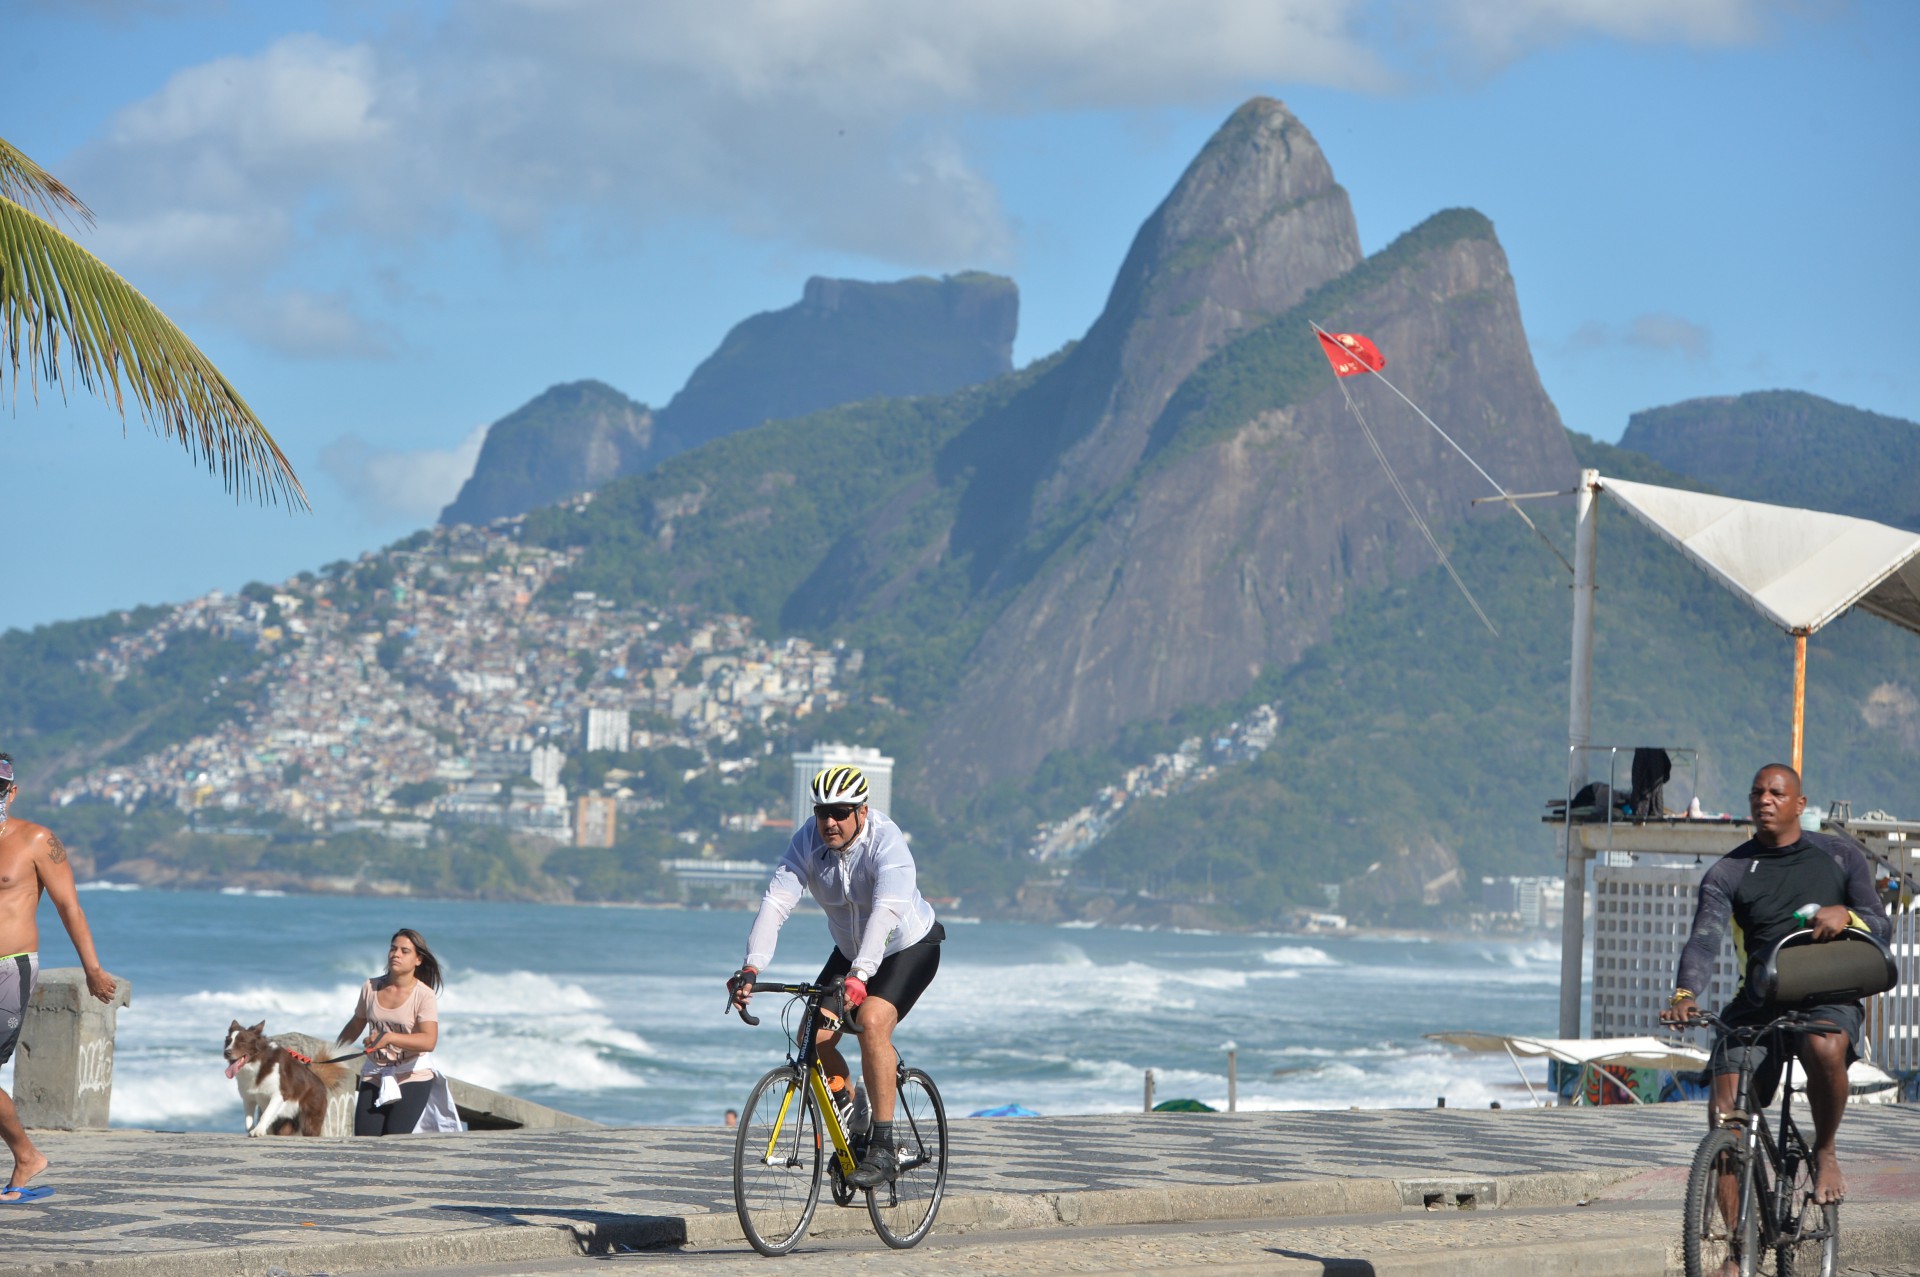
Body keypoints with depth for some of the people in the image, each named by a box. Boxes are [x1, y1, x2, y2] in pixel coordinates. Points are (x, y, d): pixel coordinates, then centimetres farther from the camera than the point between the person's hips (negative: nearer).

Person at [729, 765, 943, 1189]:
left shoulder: (886, 842, -31)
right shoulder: (808, 841, -17)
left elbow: (886, 911, -45)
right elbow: (776, 901, -28)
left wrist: (859, 975, -59)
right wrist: (751, 967, -42)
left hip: (910, 947, -6)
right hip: (851, 950, 6)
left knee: (871, 1021, -29)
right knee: (813, 1035, -9)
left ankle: (882, 1149, -24)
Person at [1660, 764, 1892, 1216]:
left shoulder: (1841, 857, 10)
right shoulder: (1728, 873, 6)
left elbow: (1882, 925, 5)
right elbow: (1704, 940, -8)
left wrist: (1846, 916, -19)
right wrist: (1685, 995, -29)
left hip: (1828, 996, -1)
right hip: (1757, 1004, 1)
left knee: (1824, 1048, -37)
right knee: (1725, 1112, -16)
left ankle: (1825, 1151, -8)